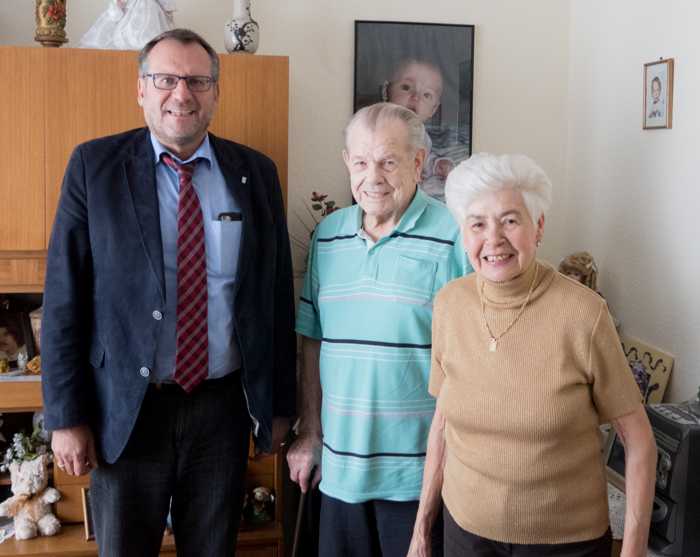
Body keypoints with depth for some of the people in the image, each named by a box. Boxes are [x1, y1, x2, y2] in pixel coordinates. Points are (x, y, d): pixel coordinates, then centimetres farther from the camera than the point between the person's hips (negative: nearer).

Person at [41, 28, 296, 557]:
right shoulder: (94, 165, -4)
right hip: (126, 410, -1)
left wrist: (279, 405, 6)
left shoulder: (256, 173, 2)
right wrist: (67, 416, -6)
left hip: (223, 407, 2)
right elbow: (64, 297, -4)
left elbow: (276, 296, 4)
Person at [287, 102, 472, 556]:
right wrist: (310, 434, 11)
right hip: (340, 464, 5)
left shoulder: (453, 238, -11)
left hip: (420, 471, -4)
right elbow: (313, 341, 11)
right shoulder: (327, 235, 6)